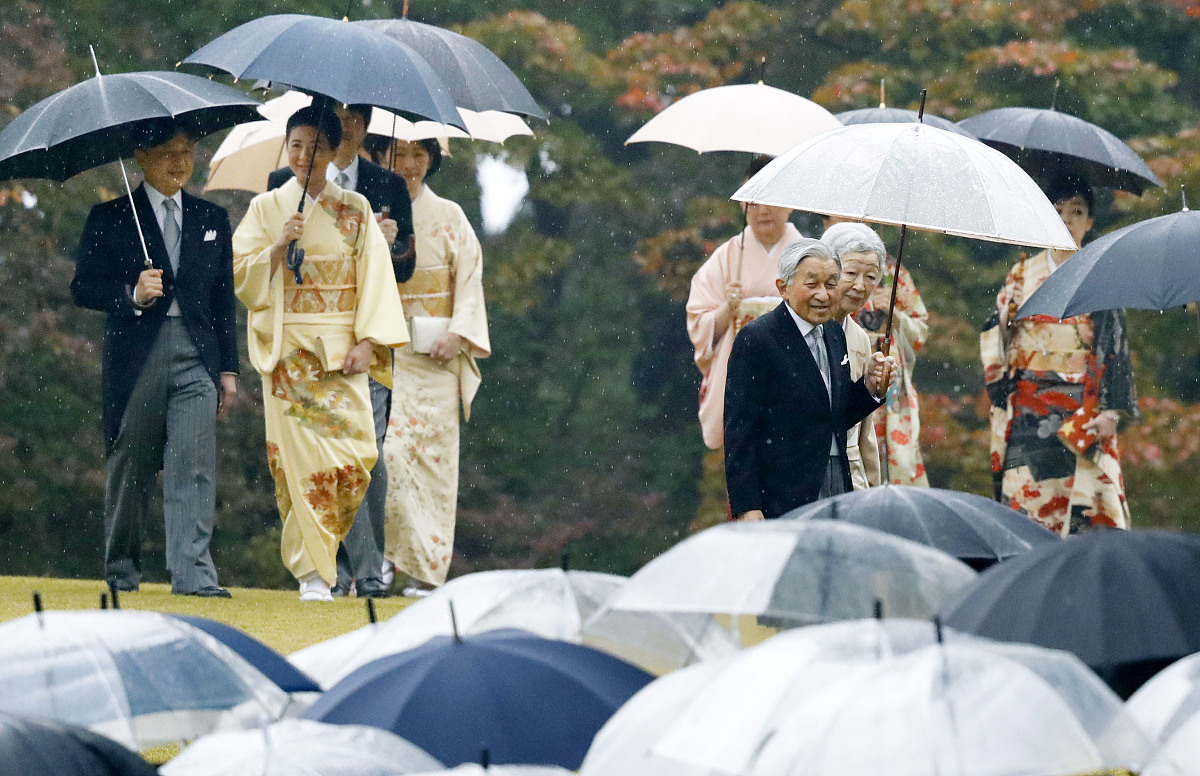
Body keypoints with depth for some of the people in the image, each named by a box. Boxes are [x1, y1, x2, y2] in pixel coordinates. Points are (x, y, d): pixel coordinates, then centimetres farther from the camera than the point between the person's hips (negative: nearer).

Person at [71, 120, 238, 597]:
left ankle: (192, 574, -17)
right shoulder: (110, 219, 5)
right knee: (129, 467, 6)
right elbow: (83, 287, 1)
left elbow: (224, 298, 16)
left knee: (194, 465, -12)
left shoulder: (212, 220, 15)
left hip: (196, 356, 1)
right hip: (135, 356, -1)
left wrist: (229, 368, 11)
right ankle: (121, 570, 21)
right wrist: (131, 294, -16)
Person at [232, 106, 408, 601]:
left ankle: (314, 553, 12)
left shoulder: (355, 209, 8)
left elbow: (376, 276, 3)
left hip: (342, 350, 1)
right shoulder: (266, 208, 7)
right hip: (288, 349, -1)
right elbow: (240, 276, 2)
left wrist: (367, 341, -7)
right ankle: (312, 573, -7)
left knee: (355, 447, -10)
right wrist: (278, 247, -15)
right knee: (303, 453, -10)